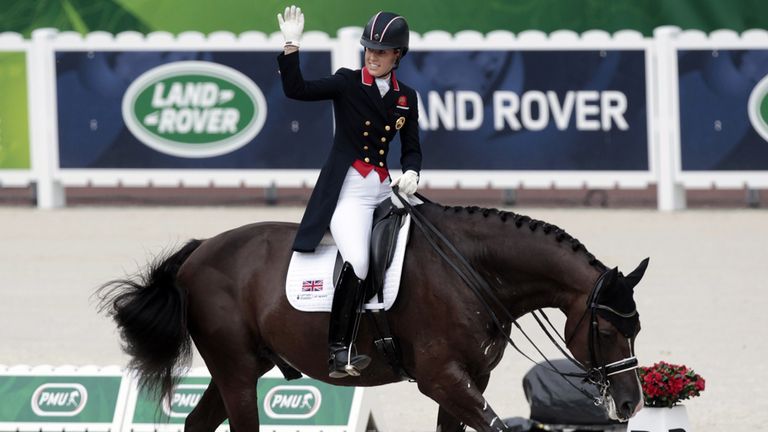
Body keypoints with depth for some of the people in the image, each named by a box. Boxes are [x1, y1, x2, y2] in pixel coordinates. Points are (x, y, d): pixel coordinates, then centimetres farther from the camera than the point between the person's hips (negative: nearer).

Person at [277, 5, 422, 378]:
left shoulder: (407, 98, 11)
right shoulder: (347, 83, 0)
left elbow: (411, 148, 14)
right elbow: (296, 90, -12)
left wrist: (410, 172, -8)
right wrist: (291, 47, -22)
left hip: (384, 189, 6)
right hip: (348, 190, -6)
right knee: (355, 266, -23)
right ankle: (337, 351, -17)